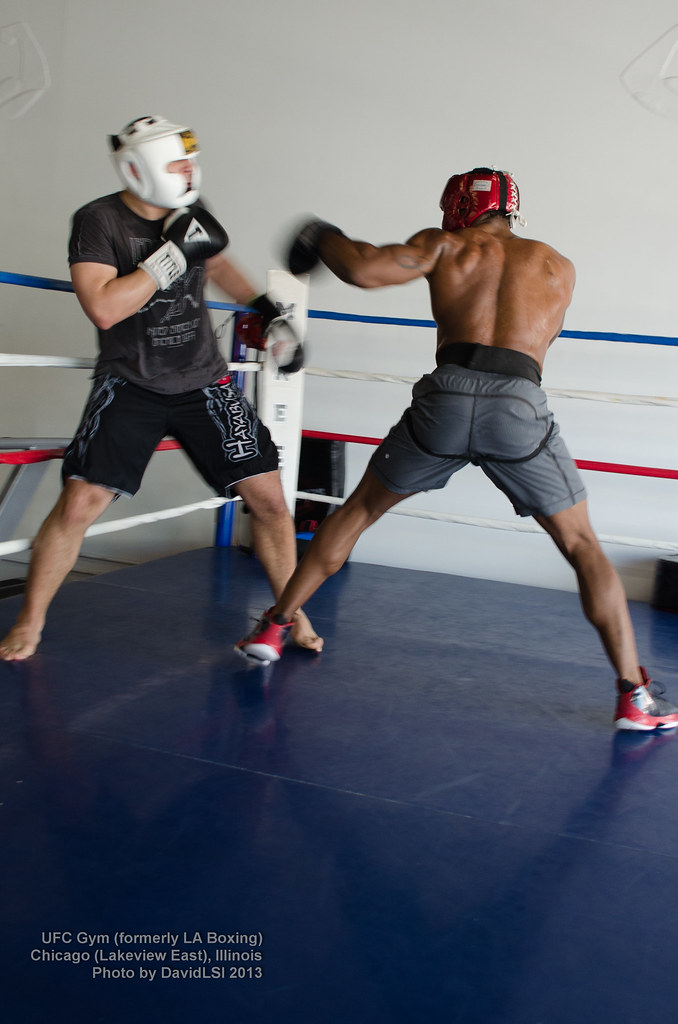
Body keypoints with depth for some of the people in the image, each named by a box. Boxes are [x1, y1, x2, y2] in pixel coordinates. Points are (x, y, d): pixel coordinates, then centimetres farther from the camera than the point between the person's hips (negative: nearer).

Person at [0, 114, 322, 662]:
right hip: (130, 387, -4)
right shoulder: (98, 221, -12)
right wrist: (174, 252, -25)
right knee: (80, 503, -12)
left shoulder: (190, 212, 2)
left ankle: (291, 613, 19)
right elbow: (104, 308, -25)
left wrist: (268, 312, 18)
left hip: (204, 384, 4)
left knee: (269, 498, -2)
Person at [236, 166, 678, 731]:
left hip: (447, 394, 0)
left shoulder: (444, 245, 17)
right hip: (520, 408, 0)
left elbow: (363, 268, 3)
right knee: (582, 544, 15)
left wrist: (323, 240, 24)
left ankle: (272, 628, 26)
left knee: (358, 510, 21)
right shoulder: (558, 266, 25)